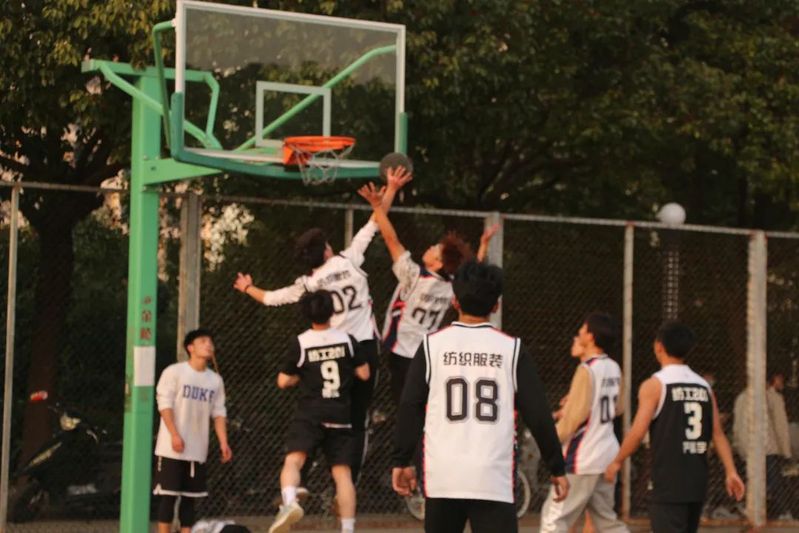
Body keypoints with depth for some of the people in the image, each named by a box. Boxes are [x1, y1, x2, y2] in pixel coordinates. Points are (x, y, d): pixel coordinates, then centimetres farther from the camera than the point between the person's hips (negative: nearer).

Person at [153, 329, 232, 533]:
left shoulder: (215, 380, 10)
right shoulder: (174, 372, -5)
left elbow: (219, 413, 11)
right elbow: (164, 404, -9)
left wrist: (223, 442, 1)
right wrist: (174, 435, -17)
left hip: (197, 449, 5)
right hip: (172, 448, -5)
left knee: (190, 496, 7)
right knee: (168, 494, -3)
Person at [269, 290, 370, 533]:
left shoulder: (300, 344, -2)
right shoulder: (347, 340, 4)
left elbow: (283, 381, 4)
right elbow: (364, 374, 9)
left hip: (310, 414, -3)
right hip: (341, 417, 3)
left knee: (293, 460, -16)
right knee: (342, 472, 7)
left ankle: (290, 502, -46)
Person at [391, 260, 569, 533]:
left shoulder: (432, 344, 3)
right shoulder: (512, 348, 3)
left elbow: (410, 407, 2)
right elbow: (537, 414, 3)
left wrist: (402, 461, 10)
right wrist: (557, 468, 11)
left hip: (443, 474, 1)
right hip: (493, 479, -1)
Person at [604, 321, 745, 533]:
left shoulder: (655, 385, -8)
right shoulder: (704, 386, 10)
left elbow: (638, 431, -13)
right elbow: (718, 434, 5)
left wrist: (617, 462, -1)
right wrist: (730, 471, 4)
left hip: (668, 483, -6)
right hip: (697, 482, 6)